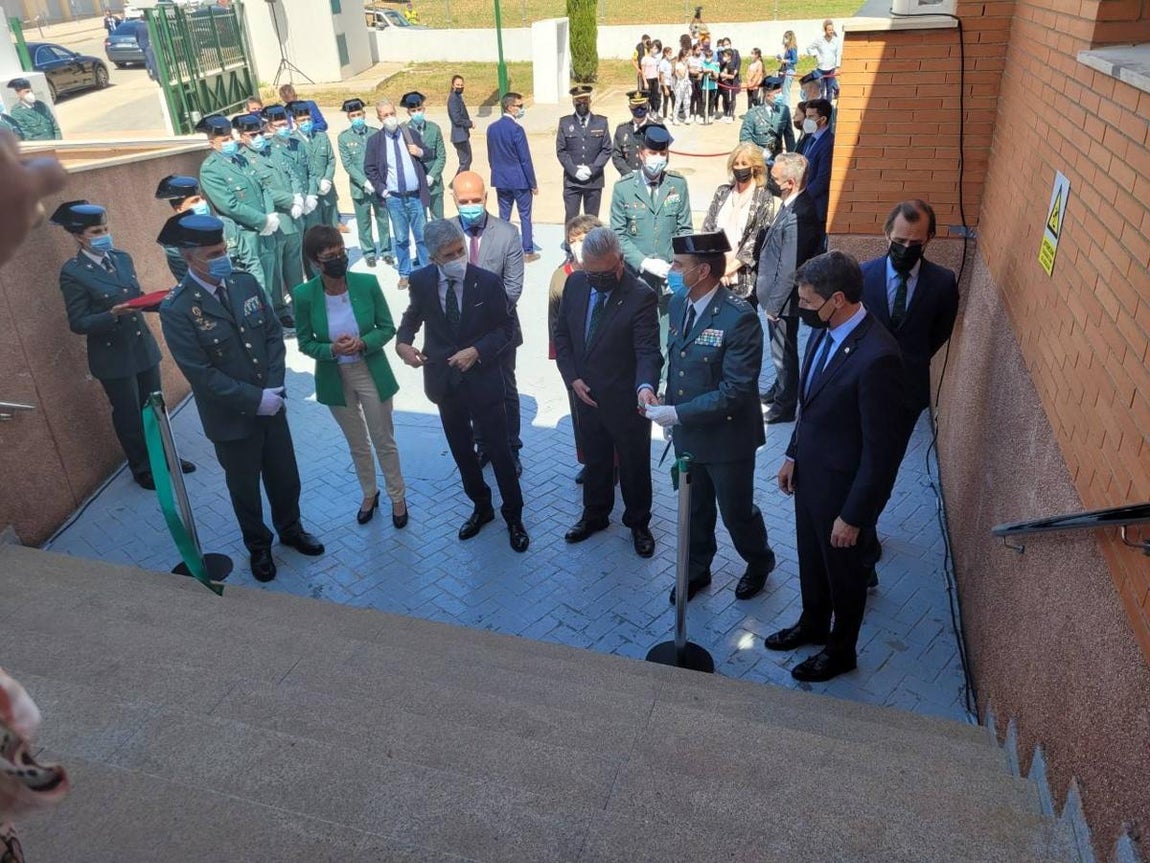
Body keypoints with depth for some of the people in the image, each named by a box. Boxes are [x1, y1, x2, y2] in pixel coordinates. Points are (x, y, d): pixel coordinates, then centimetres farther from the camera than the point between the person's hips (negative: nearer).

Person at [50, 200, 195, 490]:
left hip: (144, 346, 6)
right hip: (113, 356, -5)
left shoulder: (122, 258, 3)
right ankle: (142, 469, 27)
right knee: (128, 415, 10)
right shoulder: (72, 272, -15)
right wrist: (112, 315, -28)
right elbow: (78, 323, -14)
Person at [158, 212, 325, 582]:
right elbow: (201, 373, -21)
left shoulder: (245, 283, -5)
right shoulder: (176, 309, -20)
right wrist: (255, 399, -20)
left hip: (272, 406, 4)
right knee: (245, 488, 16)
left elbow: (274, 334, 0)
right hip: (231, 418, -4)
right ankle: (259, 546, 40)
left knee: (285, 478, 19)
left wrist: (274, 388, -11)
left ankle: (290, 529, 46)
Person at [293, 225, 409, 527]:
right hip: (335, 378, 1)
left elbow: (387, 328, -7)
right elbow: (305, 342, -5)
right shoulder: (304, 295, -16)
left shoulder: (367, 283, -17)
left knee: (384, 441, 13)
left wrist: (363, 343, -25)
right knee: (357, 444, 20)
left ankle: (397, 497, 34)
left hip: (372, 374, -1)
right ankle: (369, 494, 43)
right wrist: (331, 349, -25)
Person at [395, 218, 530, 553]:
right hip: (444, 381, 3)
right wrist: (403, 341, -12)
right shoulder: (421, 280, -7)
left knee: (500, 451, 6)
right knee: (461, 451, 17)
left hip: (482, 380, -3)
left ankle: (513, 516, 24)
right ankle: (481, 507, 38)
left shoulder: (487, 281, -14)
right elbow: (413, 316, 9)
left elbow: (506, 327, -6)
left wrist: (477, 351, -20)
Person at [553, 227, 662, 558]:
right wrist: (572, 378, -5)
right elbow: (561, 333, 5)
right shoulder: (575, 283, -5)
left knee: (634, 465, 14)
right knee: (594, 460, 23)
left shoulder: (641, 296, -21)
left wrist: (645, 386, -47)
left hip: (625, 400, -4)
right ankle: (594, 514, 44)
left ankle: (638, 522, 36)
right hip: (586, 394, 5)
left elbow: (648, 351, -27)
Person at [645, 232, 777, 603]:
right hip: (686, 433, 6)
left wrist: (678, 414, -26)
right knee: (695, 509, 22)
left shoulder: (739, 317, -26)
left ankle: (759, 562, 43)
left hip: (727, 436, -6)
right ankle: (696, 570, 44)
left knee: (736, 511, 14)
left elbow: (735, 391, -27)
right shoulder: (678, 303, -3)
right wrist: (671, 413, 7)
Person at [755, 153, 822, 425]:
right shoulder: (795, 204, 1)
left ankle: (785, 406, 26)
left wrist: (773, 305, -17)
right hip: (776, 293, 9)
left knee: (784, 352, 8)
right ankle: (779, 390, 45)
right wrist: (770, 299, 14)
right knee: (780, 349, 25)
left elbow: (789, 270, -26)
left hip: (783, 300, -9)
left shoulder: (798, 216, -29)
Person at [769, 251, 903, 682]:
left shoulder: (877, 356, -31)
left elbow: (880, 449, -25)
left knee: (842, 570, 17)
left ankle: (840, 650, 41)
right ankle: (813, 625, 52)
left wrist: (853, 515, -19)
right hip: (808, 472, 8)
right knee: (811, 560, 27)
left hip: (841, 485, -7)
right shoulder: (825, 331, -5)